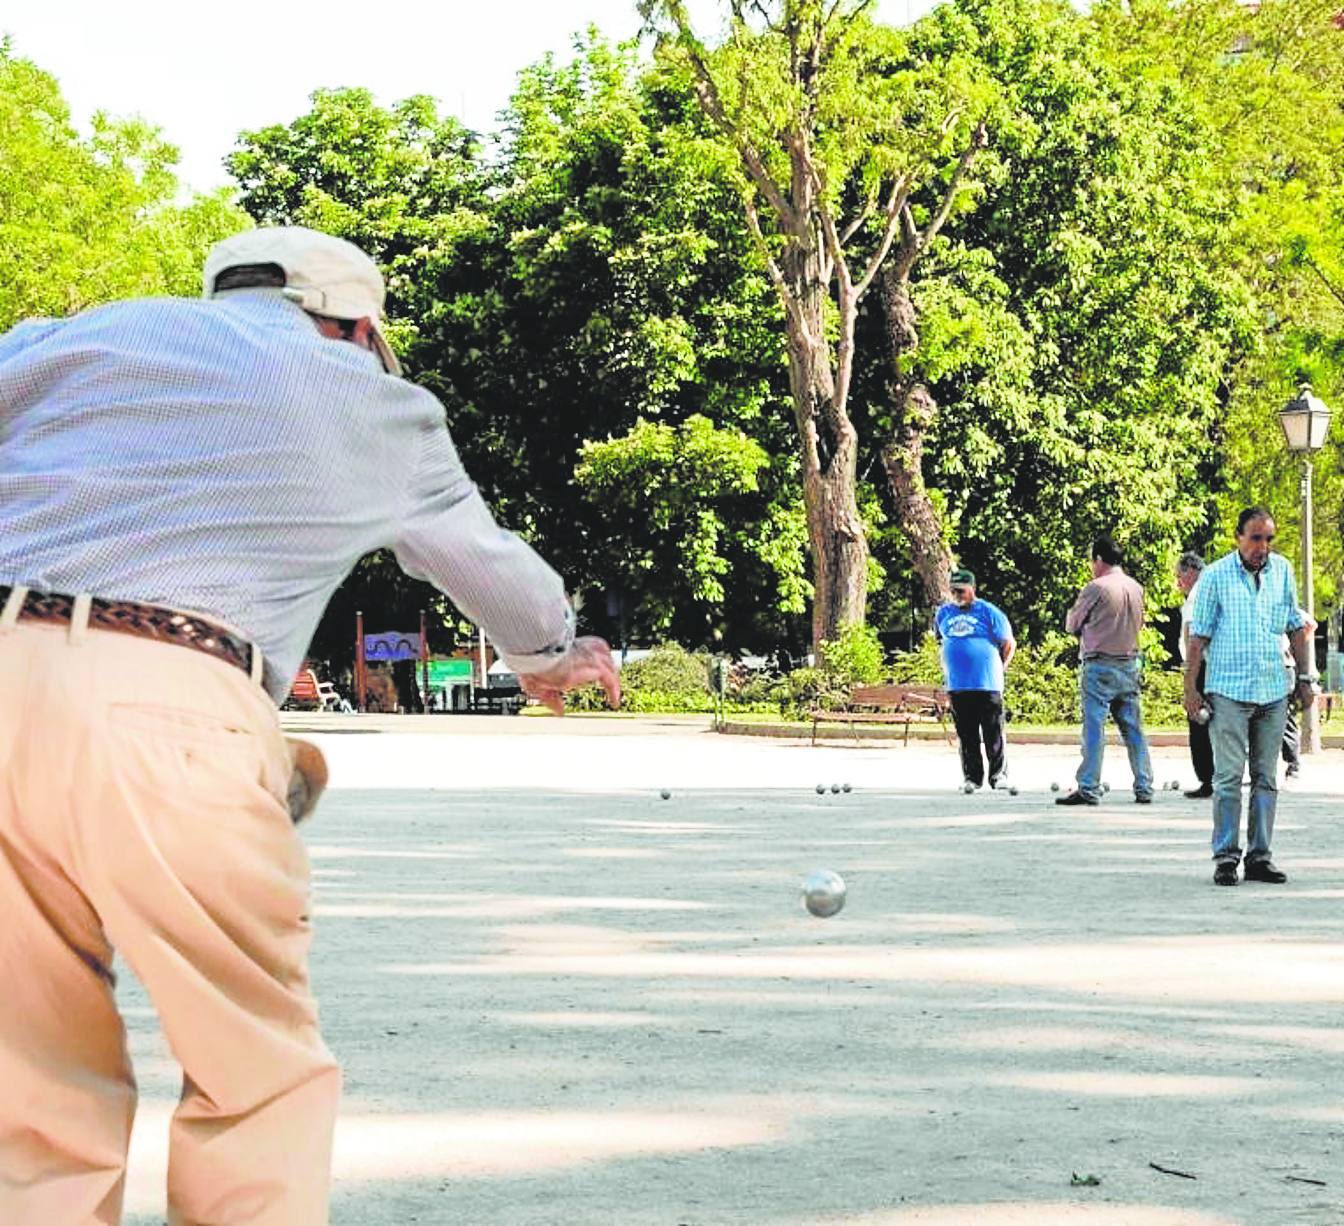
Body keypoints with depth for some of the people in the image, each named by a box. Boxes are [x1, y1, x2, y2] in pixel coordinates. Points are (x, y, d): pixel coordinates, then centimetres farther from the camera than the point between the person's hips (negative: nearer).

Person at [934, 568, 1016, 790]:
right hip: (957, 686, 4)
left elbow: (1009, 644, 4)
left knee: (993, 734, -3)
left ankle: (998, 776, 4)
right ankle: (972, 777, 12)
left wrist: (997, 669, 6)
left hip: (987, 685, -4)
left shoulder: (989, 612, -1)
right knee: (966, 737, 5)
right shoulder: (944, 613, 12)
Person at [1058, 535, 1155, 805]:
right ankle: (1144, 788, 10)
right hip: (1129, 665, 6)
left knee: (1094, 727, -6)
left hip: (1099, 666, -6)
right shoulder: (1136, 588, 8)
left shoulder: (1096, 588, -12)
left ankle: (1088, 789, -8)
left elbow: (1072, 625, -3)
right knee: (1133, 728, 9)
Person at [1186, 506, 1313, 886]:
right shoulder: (1216, 576, -3)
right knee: (1228, 777, -5)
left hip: (1274, 691, 4)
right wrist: (1191, 687, -3)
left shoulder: (1282, 570, 9)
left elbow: (1296, 627, 17)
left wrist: (1306, 676, 13)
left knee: (1266, 778, 6)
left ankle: (1260, 856, 11)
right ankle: (1225, 856, -1)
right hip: (1229, 691, -4)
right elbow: (1199, 637, 0)